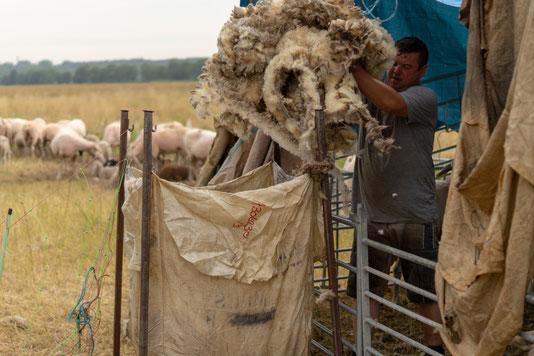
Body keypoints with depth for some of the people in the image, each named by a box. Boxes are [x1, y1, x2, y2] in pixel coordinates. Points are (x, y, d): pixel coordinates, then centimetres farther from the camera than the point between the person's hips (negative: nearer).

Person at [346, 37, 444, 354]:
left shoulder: (425, 97, -6)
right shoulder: (371, 93, 11)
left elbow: (391, 103, -26)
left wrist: (355, 67, -26)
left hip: (415, 215, -4)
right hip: (372, 214, 4)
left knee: (427, 292, 8)